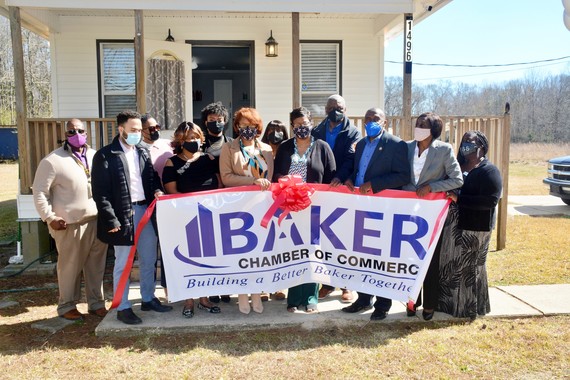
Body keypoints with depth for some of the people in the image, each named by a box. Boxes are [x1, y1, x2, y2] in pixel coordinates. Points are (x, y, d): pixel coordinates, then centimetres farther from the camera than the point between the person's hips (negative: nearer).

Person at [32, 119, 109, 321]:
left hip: (97, 220, 4)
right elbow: (40, 192, -3)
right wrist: (49, 217, -10)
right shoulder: (52, 160, -5)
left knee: (96, 265, 10)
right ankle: (67, 305, 23)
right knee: (69, 266, 6)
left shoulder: (95, 156, 9)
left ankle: (96, 303, 24)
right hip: (70, 223, -4)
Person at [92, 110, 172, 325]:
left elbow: (153, 177, 19)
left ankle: (148, 299, 32)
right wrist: (111, 220, -15)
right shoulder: (105, 156, -8)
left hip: (146, 211, 6)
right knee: (123, 264, 4)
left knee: (149, 260, 16)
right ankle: (123, 308, 17)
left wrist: (157, 190, -4)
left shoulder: (143, 152, 11)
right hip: (123, 215, -6)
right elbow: (100, 192, -11)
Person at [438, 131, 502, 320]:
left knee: (470, 268, 6)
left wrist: (459, 198, -22)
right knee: (449, 266, 14)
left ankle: (469, 308, 21)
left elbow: (491, 200, -19)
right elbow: (448, 187, 23)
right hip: (453, 226, 7)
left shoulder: (489, 171, -9)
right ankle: (449, 303, 29)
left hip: (475, 228, -7)